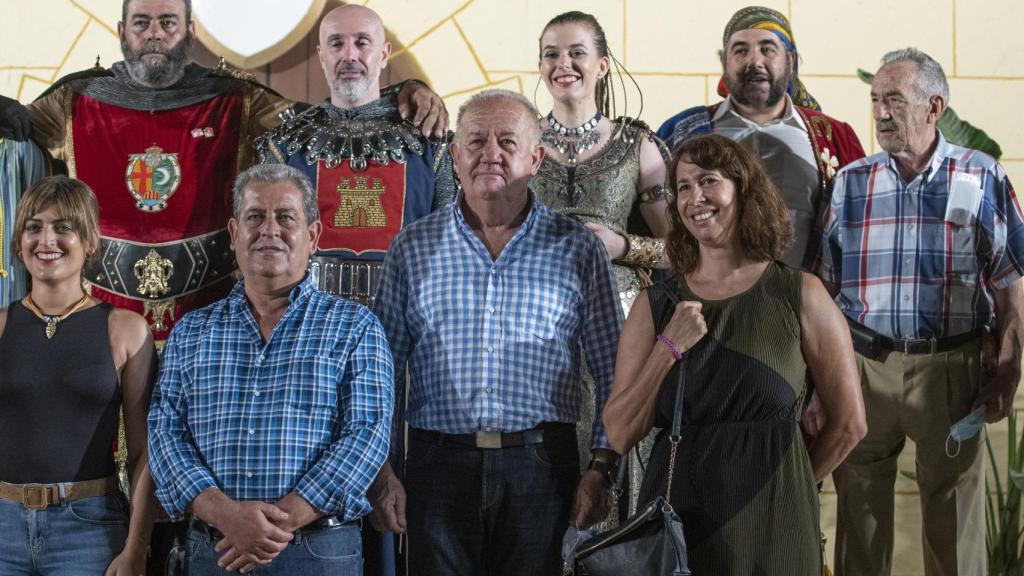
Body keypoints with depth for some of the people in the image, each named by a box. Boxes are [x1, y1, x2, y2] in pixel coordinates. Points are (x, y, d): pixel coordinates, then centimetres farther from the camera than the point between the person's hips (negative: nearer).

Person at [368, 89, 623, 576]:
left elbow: (612, 371, 5)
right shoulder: (413, 249, 7)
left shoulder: (577, 250, 5)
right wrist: (379, 471, 2)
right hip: (439, 462, 1)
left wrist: (601, 468, -3)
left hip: (541, 467, 0)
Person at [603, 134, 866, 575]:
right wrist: (669, 349, -11)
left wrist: (785, 485, 9)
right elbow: (620, 435, -3)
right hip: (675, 522, 1)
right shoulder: (655, 306, 4)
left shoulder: (800, 295, -2)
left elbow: (848, 424, 3)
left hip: (772, 526, -1)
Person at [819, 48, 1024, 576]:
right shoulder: (849, 183, 5)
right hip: (863, 363, 2)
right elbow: (825, 284, 8)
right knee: (859, 504, 9)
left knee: (955, 506, 6)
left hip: (951, 368, -1)